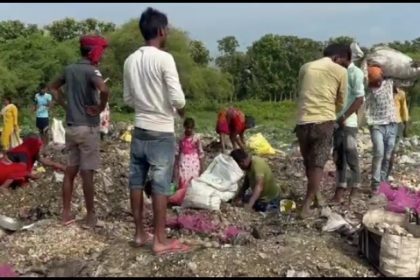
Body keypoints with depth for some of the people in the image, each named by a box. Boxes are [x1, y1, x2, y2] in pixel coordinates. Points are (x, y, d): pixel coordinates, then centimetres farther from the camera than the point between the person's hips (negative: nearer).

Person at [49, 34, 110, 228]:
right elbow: (104, 89, -33)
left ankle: (66, 213, 19)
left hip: (71, 127, 7)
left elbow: (53, 88, 23)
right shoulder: (91, 71, -13)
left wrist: (66, 106, 15)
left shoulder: (69, 69, 9)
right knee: (87, 172, 0)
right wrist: (101, 108, -17)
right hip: (88, 128, -7)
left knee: (70, 171, 12)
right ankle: (90, 215, 9)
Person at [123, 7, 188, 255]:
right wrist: (182, 113, 2)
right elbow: (177, 99, -18)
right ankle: (161, 241, 6)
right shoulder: (164, 58, -15)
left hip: (140, 130, 7)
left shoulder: (130, 60, 6)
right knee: (161, 185, -1)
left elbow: (128, 99, 12)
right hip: (161, 133, -7)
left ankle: (140, 234, 23)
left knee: (137, 182, 12)